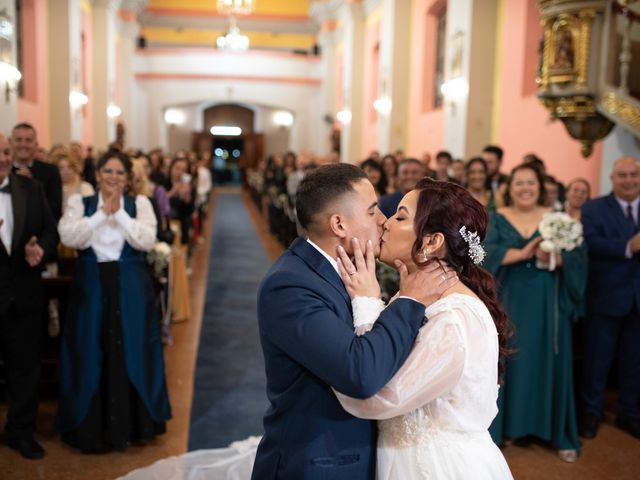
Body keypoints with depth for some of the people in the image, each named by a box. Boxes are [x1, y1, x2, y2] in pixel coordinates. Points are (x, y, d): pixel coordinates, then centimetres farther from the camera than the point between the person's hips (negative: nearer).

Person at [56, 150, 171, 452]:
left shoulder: (139, 203, 3)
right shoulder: (79, 203, 4)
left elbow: (146, 241, -12)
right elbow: (69, 237, -13)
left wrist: (119, 213, -15)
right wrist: (103, 212, -16)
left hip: (131, 289, 0)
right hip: (91, 288, 0)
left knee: (130, 353, 6)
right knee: (91, 356, 5)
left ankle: (130, 425, 21)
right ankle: (91, 428, 20)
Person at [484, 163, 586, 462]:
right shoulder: (497, 219, 3)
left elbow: (579, 256, -4)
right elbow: (486, 253, -13)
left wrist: (554, 257, -23)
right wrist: (522, 253, -24)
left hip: (547, 304, 1)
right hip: (510, 302, 0)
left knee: (549, 363, 6)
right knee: (510, 361, 5)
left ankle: (560, 434, 18)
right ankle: (509, 424, 20)